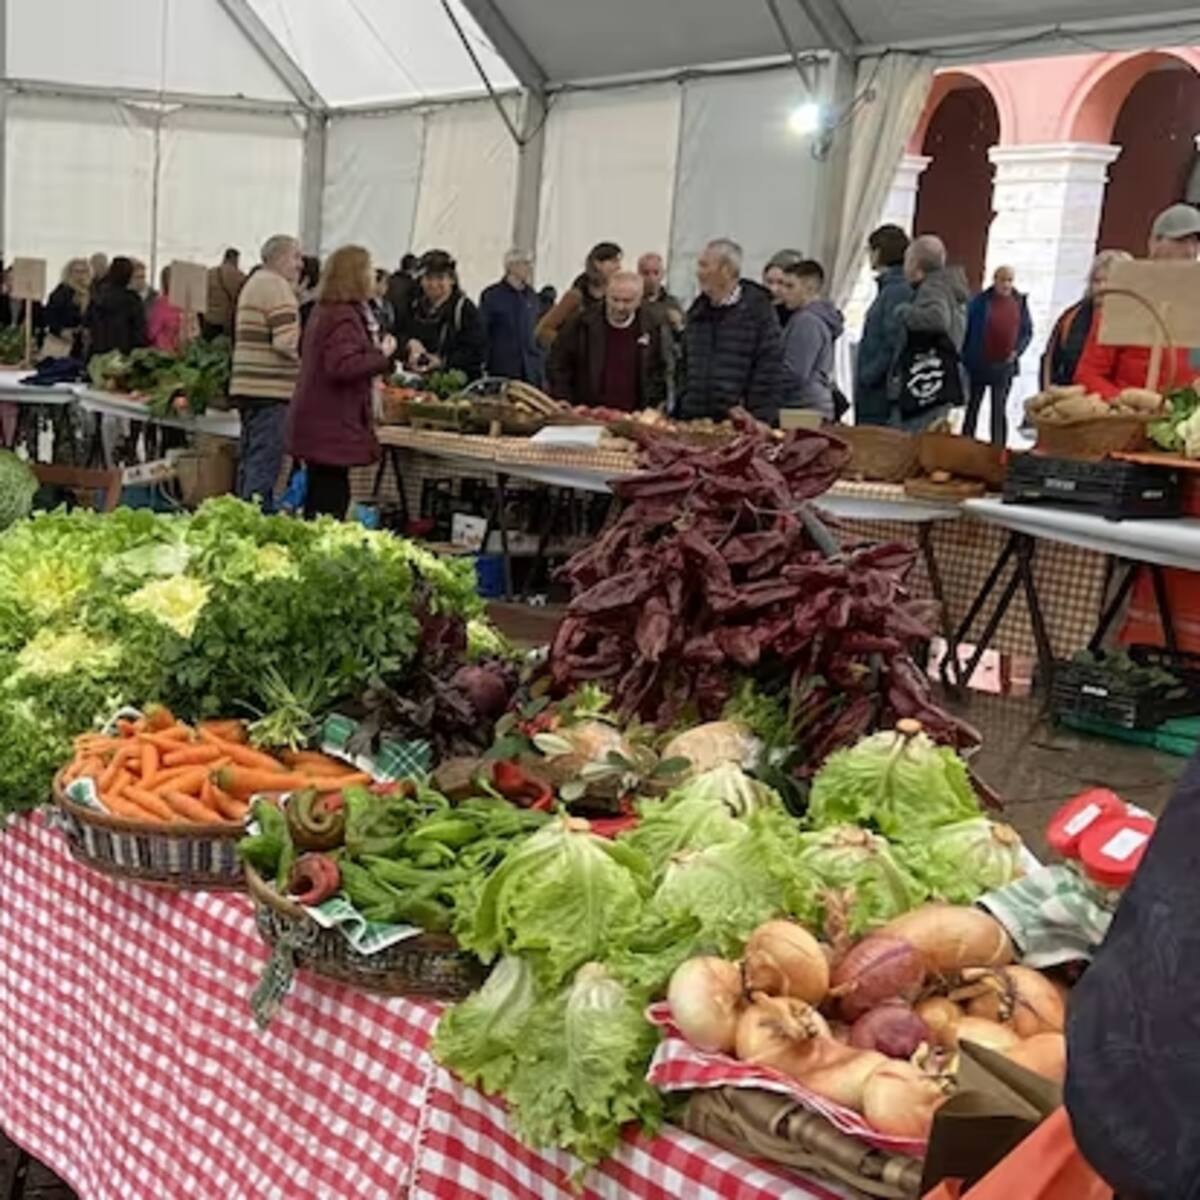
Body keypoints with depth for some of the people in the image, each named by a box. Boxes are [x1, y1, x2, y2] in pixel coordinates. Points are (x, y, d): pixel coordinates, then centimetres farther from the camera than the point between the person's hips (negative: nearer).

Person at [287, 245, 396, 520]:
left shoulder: (325, 312, 17)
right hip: (332, 427, -10)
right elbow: (342, 366, -26)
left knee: (321, 498, 14)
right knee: (331, 500, -8)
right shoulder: (345, 317, -16)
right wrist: (382, 355, -17)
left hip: (318, 424, 10)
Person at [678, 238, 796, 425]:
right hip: (696, 423, 5)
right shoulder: (698, 311, 15)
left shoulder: (758, 308, -4)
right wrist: (680, 413, 12)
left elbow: (770, 369, -8)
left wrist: (757, 420, -14)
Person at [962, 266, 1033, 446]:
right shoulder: (981, 301, -7)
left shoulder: (1020, 302, 2)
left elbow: (1028, 331, 9)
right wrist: (966, 358, -8)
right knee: (973, 405, 10)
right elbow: (967, 330, -5)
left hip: (1005, 365, 2)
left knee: (999, 410, 6)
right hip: (979, 363, -2)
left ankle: (998, 449, 12)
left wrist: (1017, 350, -6)